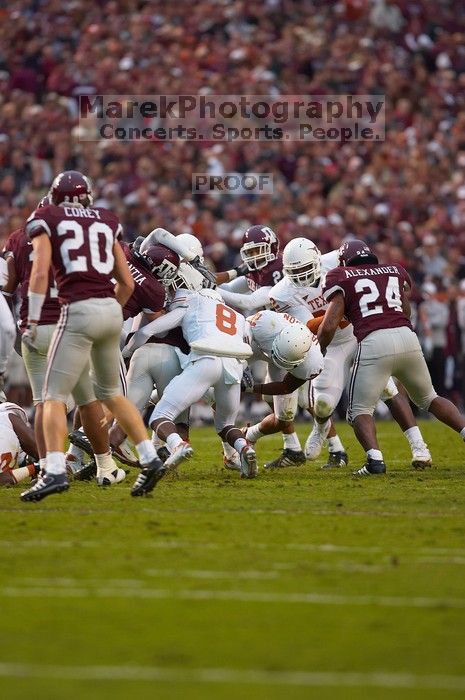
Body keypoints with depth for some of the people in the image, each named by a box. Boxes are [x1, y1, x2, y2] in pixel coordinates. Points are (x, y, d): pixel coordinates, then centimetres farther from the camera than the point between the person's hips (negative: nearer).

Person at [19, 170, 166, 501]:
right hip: (112, 311, 5)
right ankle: (150, 458, 13)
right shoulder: (106, 222, 19)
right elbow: (127, 283, 19)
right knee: (111, 393, 21)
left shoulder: (47, 220, 6)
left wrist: (32, 322, -5)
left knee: (54, 396, -3)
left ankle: (55, 471, -20)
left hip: (79, 312, -5)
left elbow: (40, 272, -7)